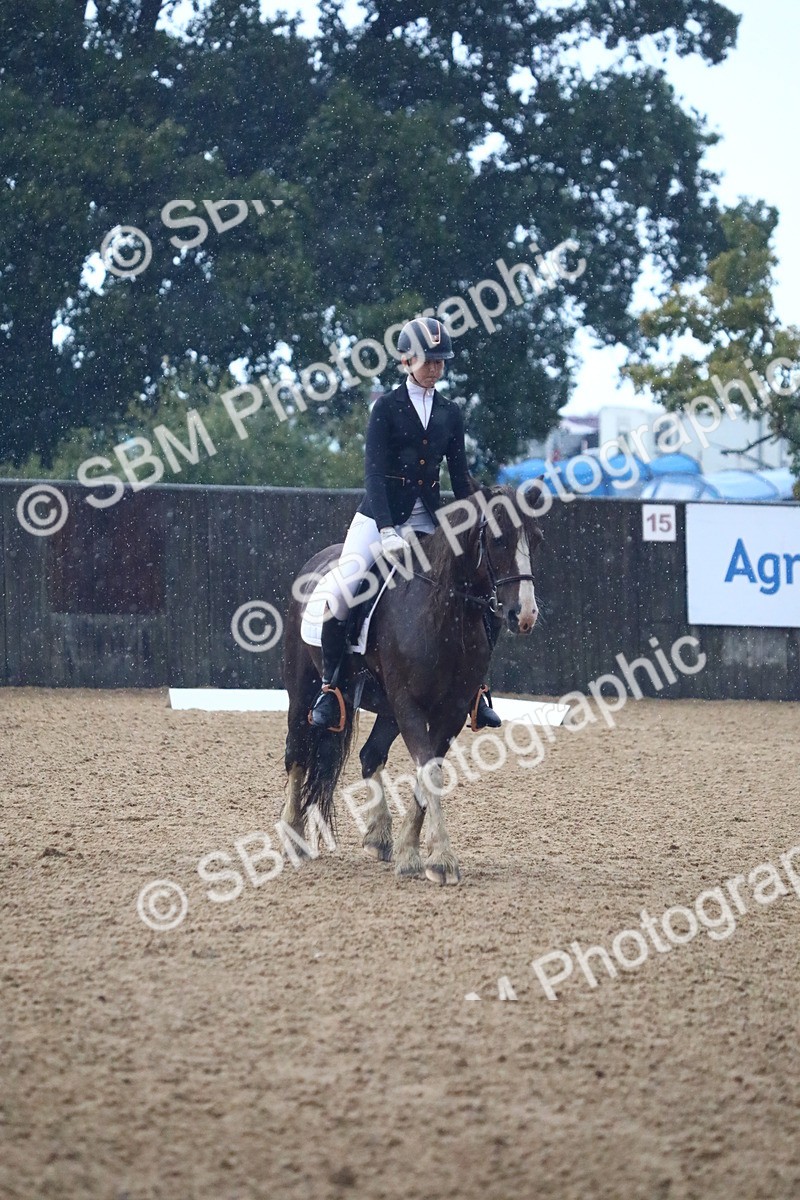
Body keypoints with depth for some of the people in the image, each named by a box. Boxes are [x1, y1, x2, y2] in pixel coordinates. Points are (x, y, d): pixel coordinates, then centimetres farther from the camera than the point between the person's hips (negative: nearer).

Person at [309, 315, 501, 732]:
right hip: (381, 513, -4)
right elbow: (374, 470, -13)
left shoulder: (450, 413, 8)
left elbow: (460, 477, 11)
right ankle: (329, 687, -14)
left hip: (429, 520, 4)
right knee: (341, 589, -23)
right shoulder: (387, 407, -5)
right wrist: (388, 530, -24)